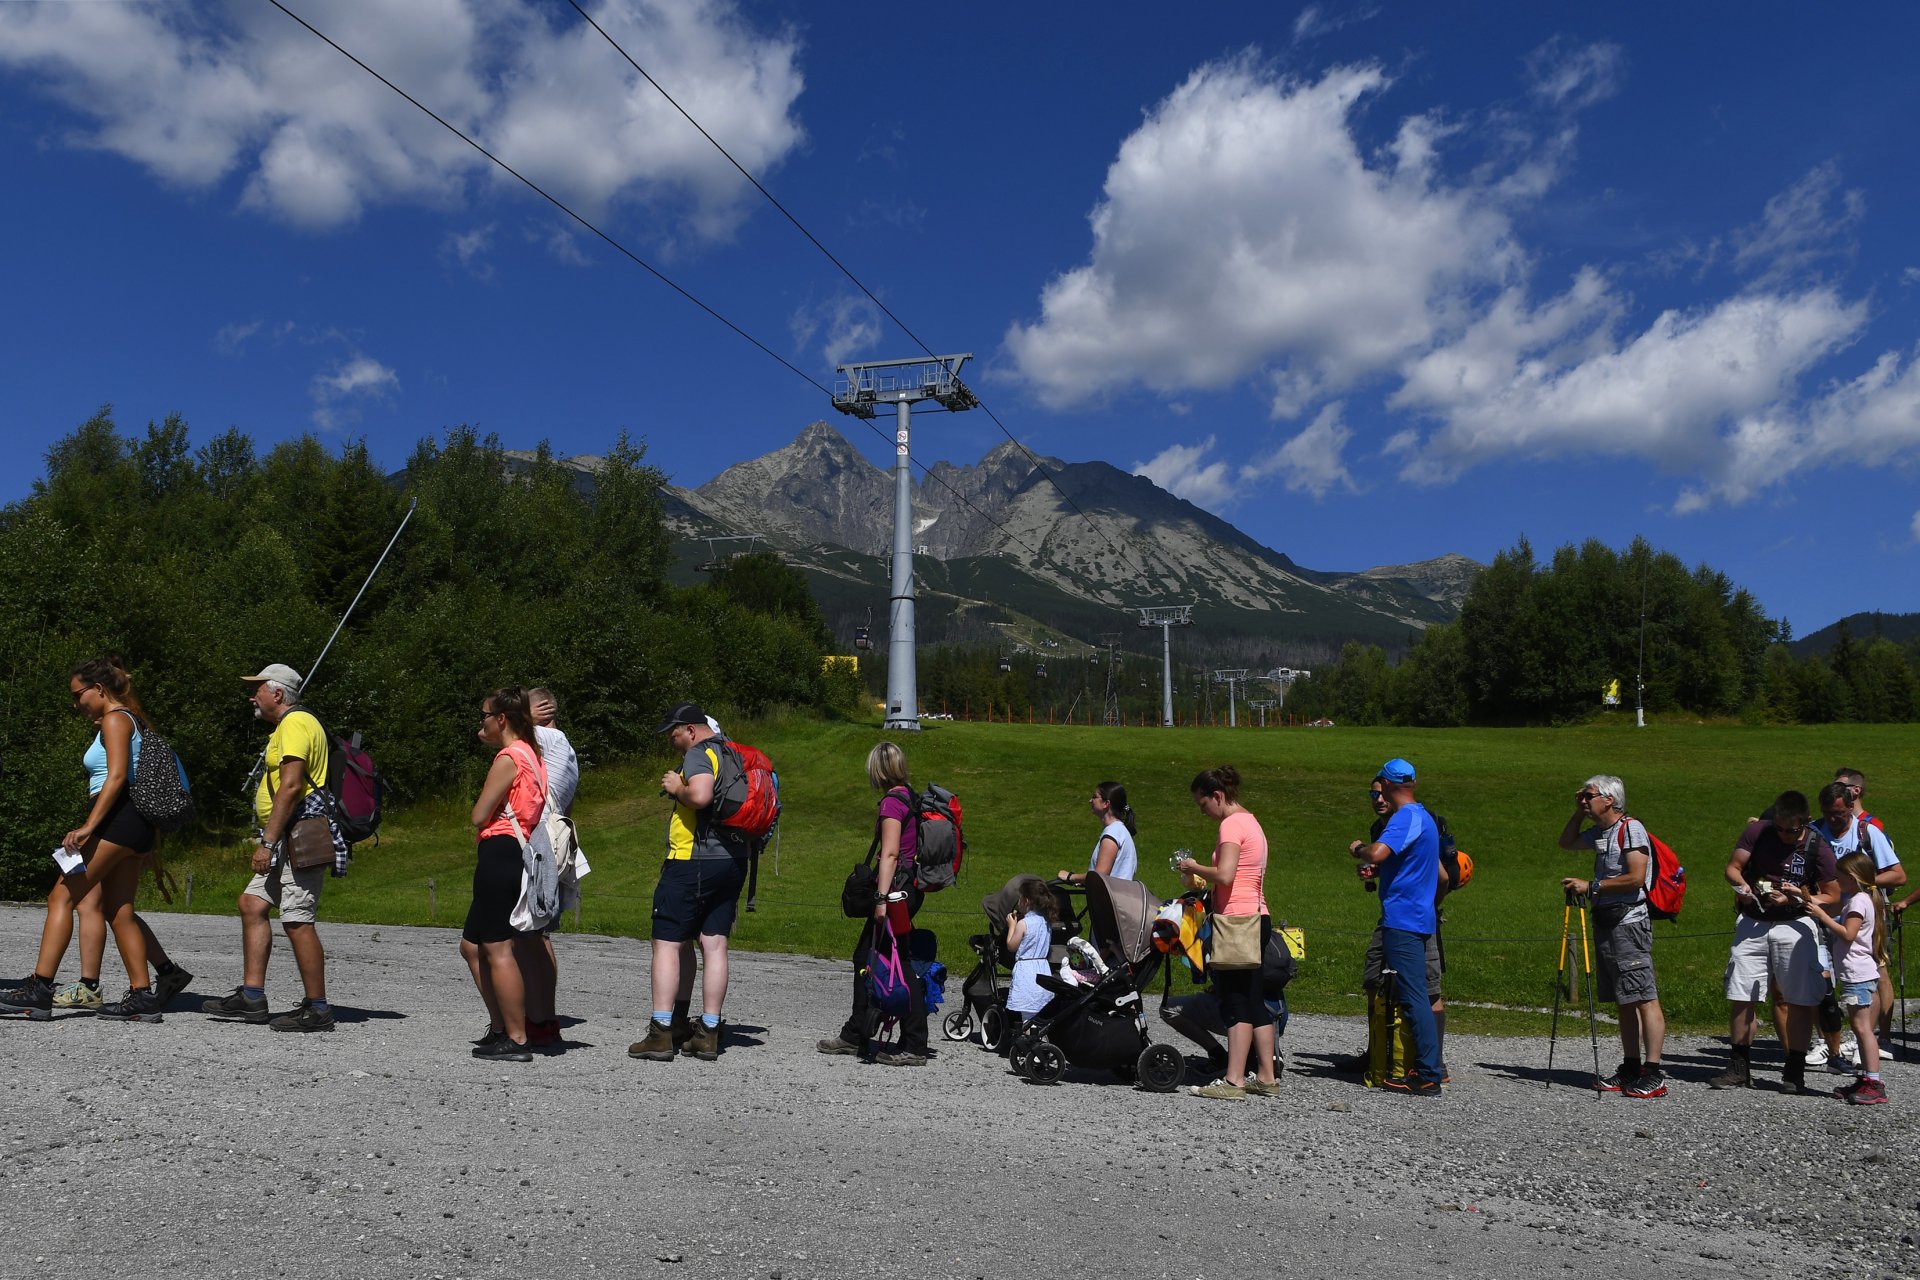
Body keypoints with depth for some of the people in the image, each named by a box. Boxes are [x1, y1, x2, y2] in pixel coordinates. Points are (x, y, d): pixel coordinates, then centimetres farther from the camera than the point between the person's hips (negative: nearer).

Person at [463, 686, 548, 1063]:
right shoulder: (533, 755, 16)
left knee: (498, 949, -7)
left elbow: (479, 816, -13)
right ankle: (500, 1027, 20)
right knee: (472, 946, 17)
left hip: (500, 855, -10)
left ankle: (516, 1040, -5)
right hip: (521, 854, 10)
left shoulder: (507, 758, -12)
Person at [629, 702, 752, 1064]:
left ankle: (660, 1033, -3)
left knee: (668, 943, -2)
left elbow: (701, 795, -28)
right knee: (714, 944, 8)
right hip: (733, 860, 8)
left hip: (693, 861, -8)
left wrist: (676, 787, -11)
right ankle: (708, 1033, 9)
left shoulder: (699, 754, -10)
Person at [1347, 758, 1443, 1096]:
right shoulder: (1424, 817, 18)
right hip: (1421, 918, 10)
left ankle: (1428, 1077, -9)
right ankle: (1425, 1069, 16)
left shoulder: (1405, 818, -14)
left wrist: (1358, 849, -8)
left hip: (1402, 920, -10)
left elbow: (1377, 853, -31)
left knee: (1414, 997, -9)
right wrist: (1379, 870, 27)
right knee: (1417, 995, 12)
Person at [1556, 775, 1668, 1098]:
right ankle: (1630, 1069, 15)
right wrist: (1578, 813, 18)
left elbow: (1636, 878, -18)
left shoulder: (1631, 829, -10)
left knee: (1645, 998, -9)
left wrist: (1591, 886, -15)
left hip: (1629, 922, -9)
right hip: (1605, 922, 9)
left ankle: (1653, 1075, -10)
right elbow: (1566, 843, 32)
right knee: (1625, 1001, 11)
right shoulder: (1599, 833, 16)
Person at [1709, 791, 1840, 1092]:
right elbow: (1732, 867, 1)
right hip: (1753, 923, 2)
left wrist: (1795, 900, -18)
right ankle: (1740, 1067, 10)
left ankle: (1795, 1071, 11)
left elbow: (1833, 896, -5)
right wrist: (1742, 886, -20)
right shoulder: (1757, 831, -3)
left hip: (1795, 925, -2)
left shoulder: (1818, 847, -9)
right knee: (1740, 997, 1)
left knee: (1799, 1000, -1)